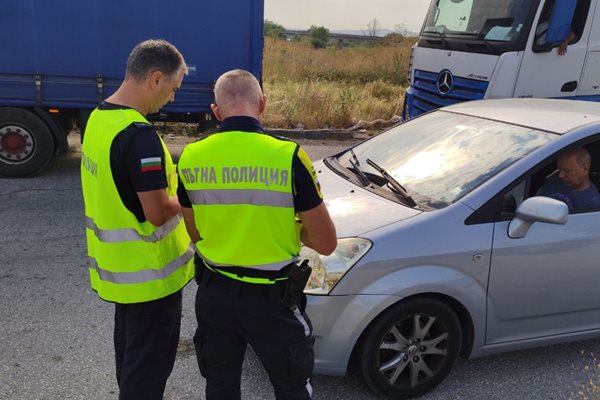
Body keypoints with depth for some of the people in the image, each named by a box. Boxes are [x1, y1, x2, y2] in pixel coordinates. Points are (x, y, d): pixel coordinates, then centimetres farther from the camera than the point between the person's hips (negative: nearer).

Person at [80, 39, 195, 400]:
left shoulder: (99, 118, 3)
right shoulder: (140, 134, -27)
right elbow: (157, 213, -27)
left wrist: (170, 179, 5)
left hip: (118, 264, 9)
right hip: (148, 272, -9)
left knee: (130, 350, 27)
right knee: (150, 361, 9)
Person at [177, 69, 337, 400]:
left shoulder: (191, 158, -6)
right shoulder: (288, 156, -19)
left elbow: (194, 233, 7)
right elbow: (326, 243, -14)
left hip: (214, 293, 4)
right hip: (271, 297, -3)